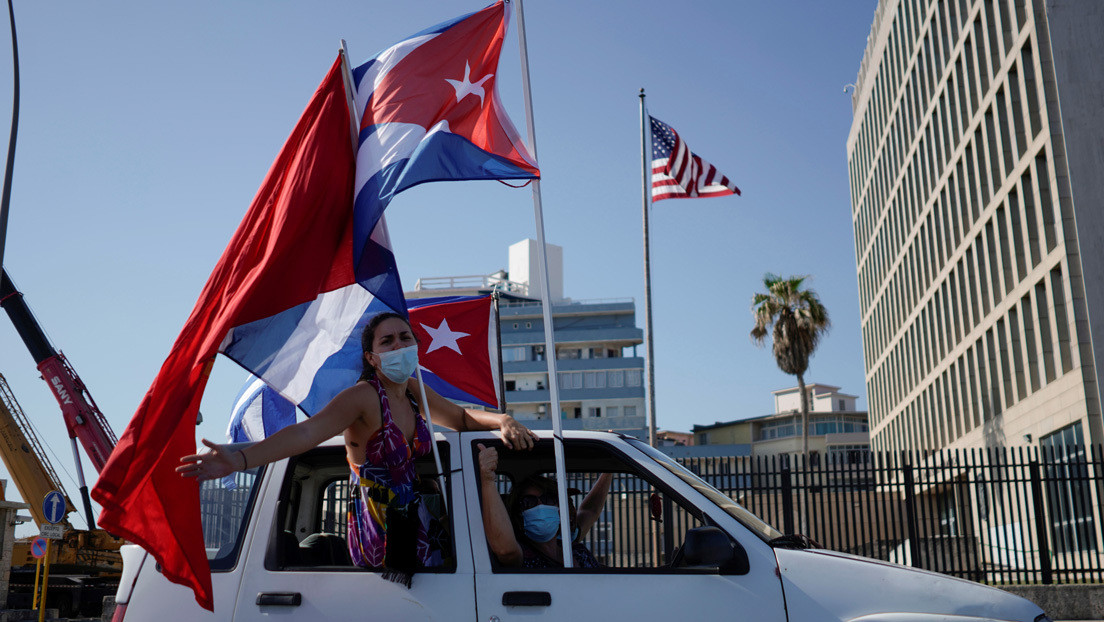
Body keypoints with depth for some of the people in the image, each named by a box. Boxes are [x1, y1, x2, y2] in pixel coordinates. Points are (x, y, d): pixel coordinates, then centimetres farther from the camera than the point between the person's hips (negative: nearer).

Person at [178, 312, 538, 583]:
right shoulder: (363, 397, -17)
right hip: (383, 543, -7)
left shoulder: (414, 392, 5)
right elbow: (306, 431, -32)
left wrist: (502, 421, 0)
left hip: (416, 525, 7)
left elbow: (463, 418, 21)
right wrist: (240, 459, -47)